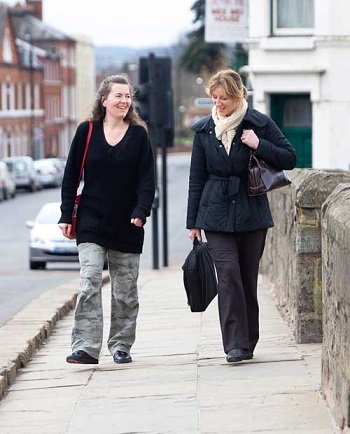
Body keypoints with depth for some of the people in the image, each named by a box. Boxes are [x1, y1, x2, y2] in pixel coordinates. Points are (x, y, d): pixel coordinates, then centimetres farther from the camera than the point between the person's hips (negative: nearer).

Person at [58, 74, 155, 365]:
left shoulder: (139, 135, 2)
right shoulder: (86, 132, 2)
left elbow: (147, 179, 0)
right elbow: (71, 176, 6)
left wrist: (141, 212, -14)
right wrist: (66, 215, 1)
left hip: (127, 225, 1)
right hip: (91, 222, -1)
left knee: (125, 291, 7)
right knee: (89, 283, -13)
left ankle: (121, 346, 19)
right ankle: (86, 347, -16)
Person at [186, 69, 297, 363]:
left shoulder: (259, 124, 0)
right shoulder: (204, 130, 5)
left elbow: (290, 159, 1)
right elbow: (197, 177, 10)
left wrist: (259, 145, -15)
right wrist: (193, 222, 9)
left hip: (251, 214, 0)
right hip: (216, 214, 0)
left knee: (248, 277, 4)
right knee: (228, 273, -13)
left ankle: (248, 342, 17)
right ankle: (235, 344, -15)